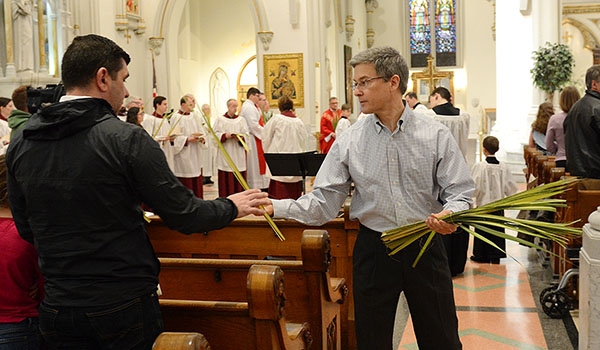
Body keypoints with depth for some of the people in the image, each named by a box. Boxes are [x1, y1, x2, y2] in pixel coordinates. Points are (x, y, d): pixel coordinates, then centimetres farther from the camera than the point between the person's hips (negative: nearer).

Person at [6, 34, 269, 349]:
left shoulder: (21, 140, -2)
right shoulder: (126, 139, -17)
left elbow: (25, 229, 7)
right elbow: (183, 216, -13)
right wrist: (231, 207, 6)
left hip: (57, 310, 4)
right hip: (124, 306, -4)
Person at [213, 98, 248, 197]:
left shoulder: (241, 120, 10)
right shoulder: (220, 120, 6)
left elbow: (246, 135, 4)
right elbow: (215, 134, 1)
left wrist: (240, 137, -15)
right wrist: (225, 136, -15)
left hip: (238, 155, 1)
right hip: (225, 154, -1)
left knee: (239, 179, 0)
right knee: (226, 178, -2)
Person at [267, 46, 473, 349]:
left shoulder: (436, 136, -4)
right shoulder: (349, 141, -2)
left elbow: (460, 193, -3)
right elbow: (324, 200, -4)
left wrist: (450, 214, -25)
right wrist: (276, 207, -17)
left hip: (425, 248, 0)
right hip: (373, 251, 1)